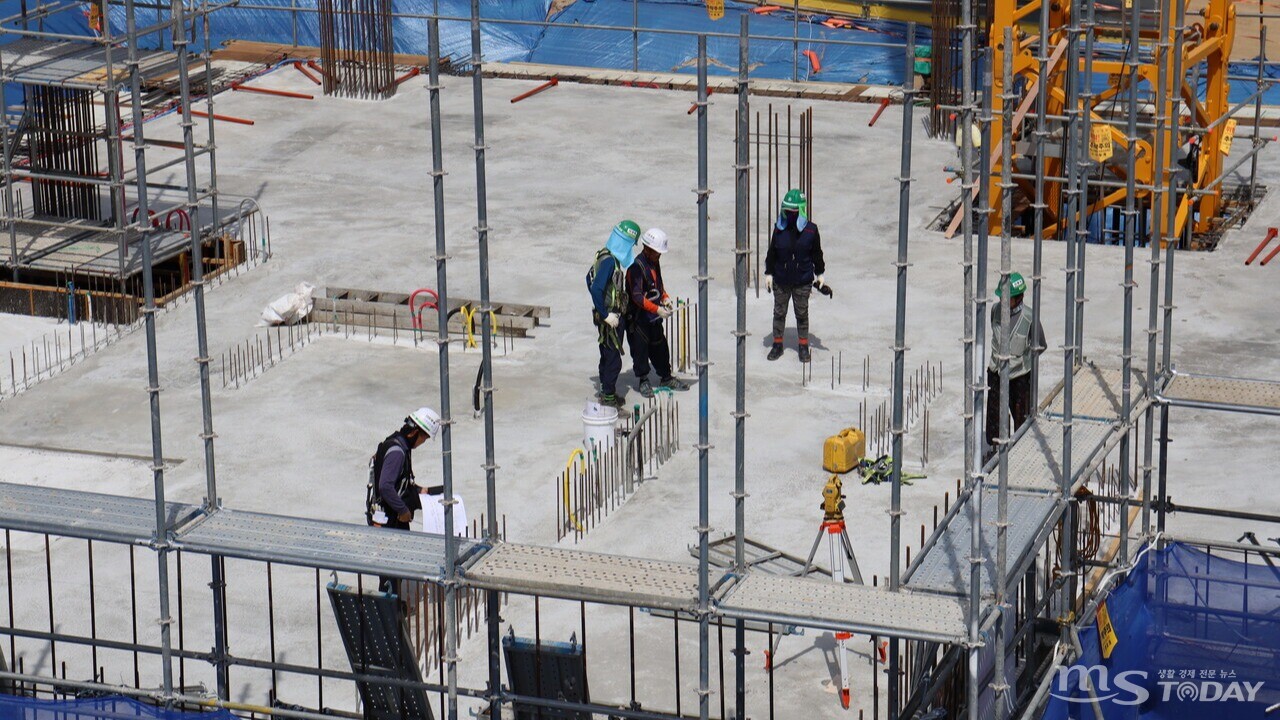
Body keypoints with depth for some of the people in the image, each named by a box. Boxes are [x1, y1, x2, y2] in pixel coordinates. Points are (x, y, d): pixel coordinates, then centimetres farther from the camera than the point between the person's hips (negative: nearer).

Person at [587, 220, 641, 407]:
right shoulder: (610, 261, -24)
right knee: (613, 359, -3)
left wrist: (599, 306, 26)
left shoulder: (605, 255, 6)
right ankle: (608, 399, 2)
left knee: (607, 357, 19)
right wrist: (606, 314, -23)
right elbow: (596, 288, -29)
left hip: (612, 316, 10)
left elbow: (590, 279, 19)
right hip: (610, 318, -10)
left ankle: (607, 393, 29)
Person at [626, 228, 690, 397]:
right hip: (638, 318, -8)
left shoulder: (655, 262, 6)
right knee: (640, 349, 4)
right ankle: (643, 381, 18)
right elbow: (637, 297, -27)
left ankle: (665, 378, 30)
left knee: (660, 347, 17)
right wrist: (657, 309, -30)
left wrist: (665, 298, 4)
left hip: (654, 318, 8)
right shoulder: (636, 267, -23)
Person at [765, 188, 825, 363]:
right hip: (781, 280, 1)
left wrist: (819, 273, 8)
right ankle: (777, 345, 23)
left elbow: (816, 253, 4)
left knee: (802, 314, 9)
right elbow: (772, 253, 4)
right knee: (779, 313, 10)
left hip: (802, 282, -1)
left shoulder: (810, 230, -7)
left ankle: (804, 346, 22)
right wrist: (769, 273, 2)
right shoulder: (780, 229, -4)